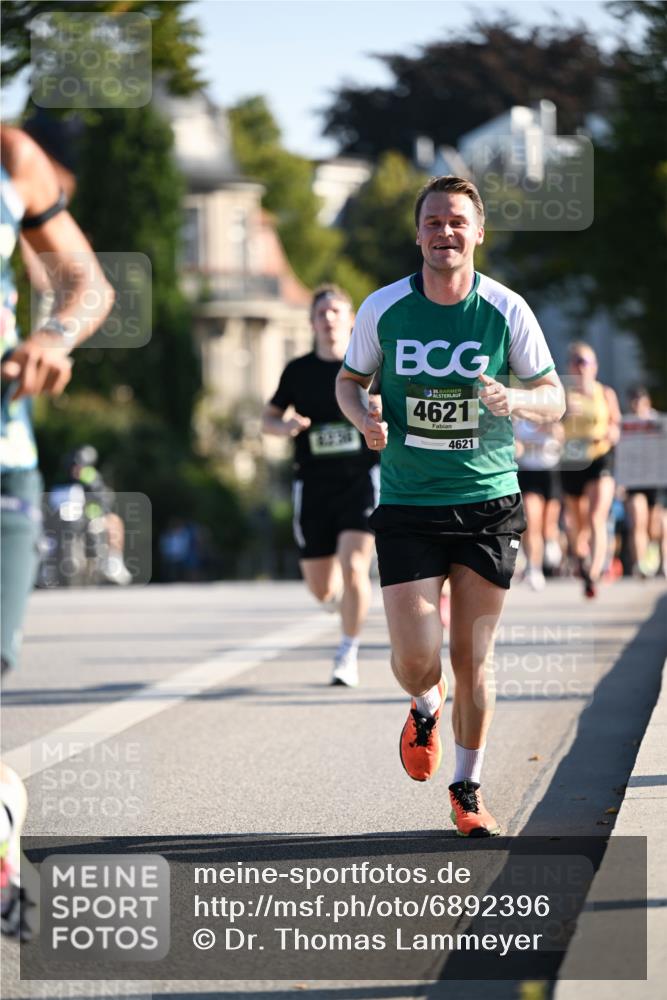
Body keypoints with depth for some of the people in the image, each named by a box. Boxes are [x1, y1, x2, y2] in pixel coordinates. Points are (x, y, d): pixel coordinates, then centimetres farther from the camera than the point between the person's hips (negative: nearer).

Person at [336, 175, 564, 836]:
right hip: (407, 504, 0)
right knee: (415, 657, -9)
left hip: (488, 502, 0)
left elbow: (553, 397, 4)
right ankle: (425, 708, 28)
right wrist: (365, 418, -9)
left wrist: (514, 400, -18)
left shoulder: (507, 310, -4)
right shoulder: (383, 309, -3)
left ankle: (467, 789, 23)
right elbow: (349, 379, 14)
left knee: (472, 659, 3)